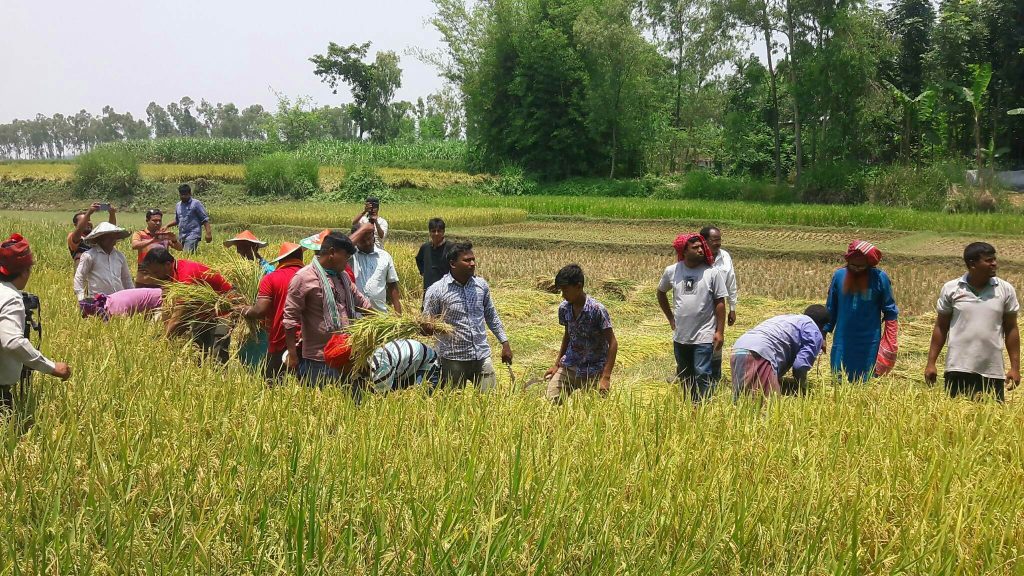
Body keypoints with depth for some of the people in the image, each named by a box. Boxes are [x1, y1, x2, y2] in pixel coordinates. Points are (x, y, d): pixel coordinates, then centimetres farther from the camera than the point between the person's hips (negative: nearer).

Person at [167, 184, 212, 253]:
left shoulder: (196, 204, -1)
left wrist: (208, 233, -14)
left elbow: (205, 219, -4)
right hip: (181, 236, 7)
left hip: (192, 235, -7)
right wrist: (167, 226, 16)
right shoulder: (178, 205, 17)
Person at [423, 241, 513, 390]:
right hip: (453, 360, -3)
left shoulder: (481, 285, 4)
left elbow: (491, 316, 17)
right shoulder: (436, 291, -8)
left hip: (482, 357, 3)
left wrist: (505, 343, 14)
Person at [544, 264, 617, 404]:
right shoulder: (564, 308, -2)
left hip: (593, 372, -5)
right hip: (569, 366, 5)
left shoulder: (597, 310, -19)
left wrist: (606, 377, -23)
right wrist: (556, 364, 12)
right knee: (550, 400, -8)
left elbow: (612, 343, -17)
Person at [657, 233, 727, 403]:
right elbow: (661, 293, 18)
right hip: (680, 336, 4)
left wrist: (720, 332, -8)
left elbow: (720, 303, -4)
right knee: (684, 376, 16)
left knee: (702, 375, -9)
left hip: (704, 336, -4)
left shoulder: (712, 273, -8)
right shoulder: (672, 271, 0)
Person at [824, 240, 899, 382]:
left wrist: (890, 343, -4)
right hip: (842, 342, 2)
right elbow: (830, 309, 9)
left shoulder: (879, 278, -6)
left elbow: (890, 311, 0)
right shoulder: (839, 275, 0)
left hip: (870, 344, -2)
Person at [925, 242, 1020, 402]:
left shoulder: (1006, 290, 2)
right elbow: (941, 328, 6)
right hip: (958, 370, 0)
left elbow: (1011, 329, 6)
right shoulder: (951, 289, 0)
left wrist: (1015, 367, 3)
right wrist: (931, 363, 3)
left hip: (992, 371, 1)